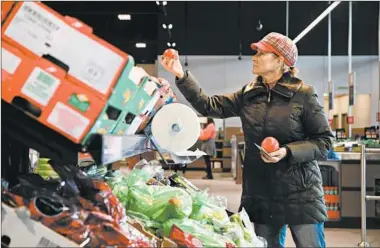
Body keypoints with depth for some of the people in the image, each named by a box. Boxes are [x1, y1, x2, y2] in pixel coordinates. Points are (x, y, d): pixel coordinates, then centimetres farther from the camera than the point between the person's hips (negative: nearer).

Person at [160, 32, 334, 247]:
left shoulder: (303, 94, -8)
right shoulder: (248, 95, 6)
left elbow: (325, 141, -7)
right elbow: (210, 106, 4)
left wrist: (288, 152, -20)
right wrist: (181, 76, -3)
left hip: (300, 192, -4)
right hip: (260, 192, 5)